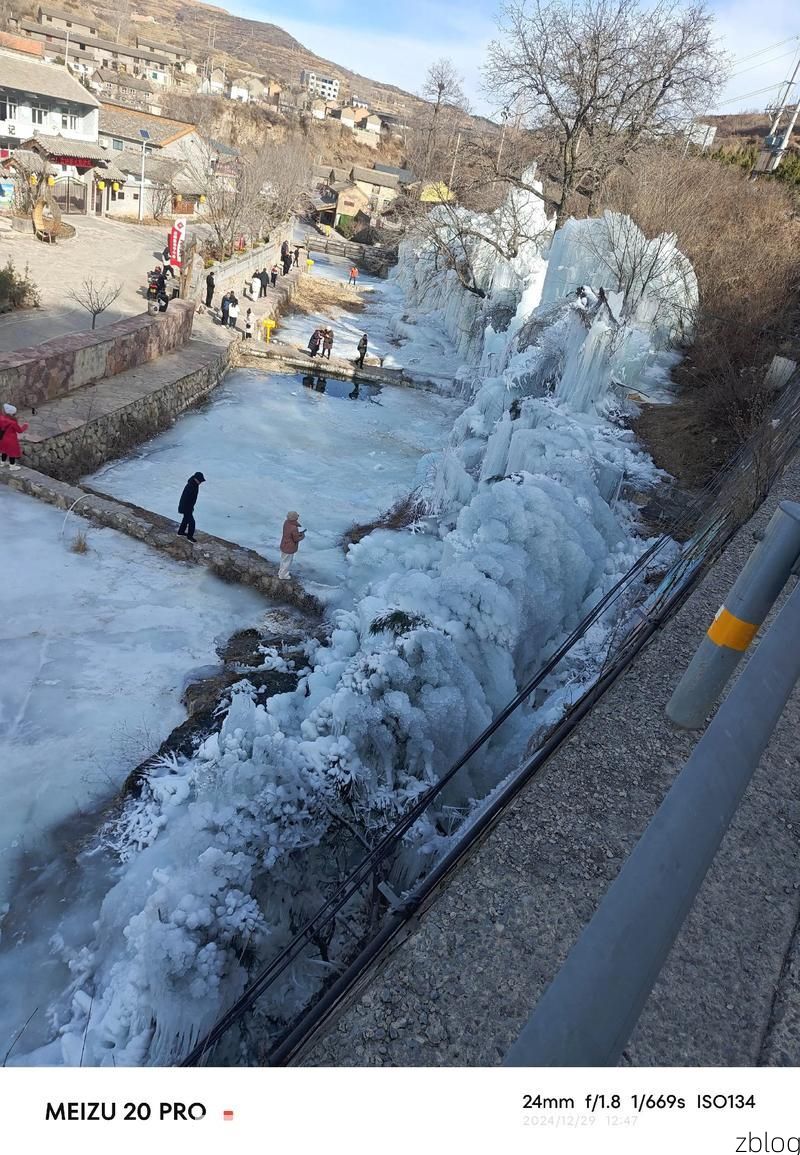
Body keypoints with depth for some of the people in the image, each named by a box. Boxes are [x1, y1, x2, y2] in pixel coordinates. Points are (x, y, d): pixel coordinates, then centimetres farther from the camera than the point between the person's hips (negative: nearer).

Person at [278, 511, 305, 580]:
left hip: (284, 545, 8)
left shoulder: (286, 522, -10)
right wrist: (302, 536, -4)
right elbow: (296, 539, -22)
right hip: (289, 548, -8)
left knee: (284, 560, 28)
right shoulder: (294, 528, -35)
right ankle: (283, 576, 33)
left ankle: (281, 572, 48)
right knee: (287, 562, 14)